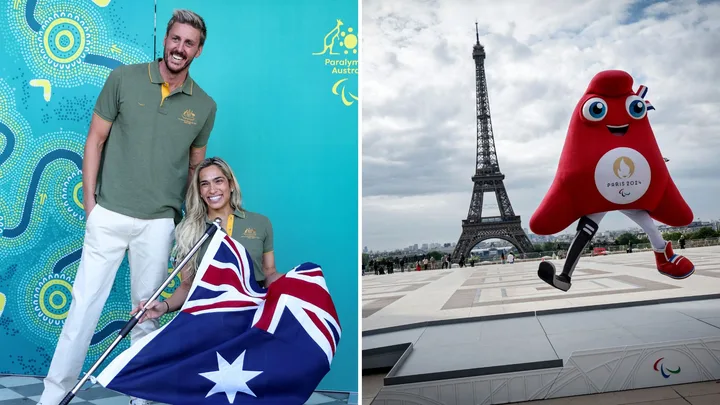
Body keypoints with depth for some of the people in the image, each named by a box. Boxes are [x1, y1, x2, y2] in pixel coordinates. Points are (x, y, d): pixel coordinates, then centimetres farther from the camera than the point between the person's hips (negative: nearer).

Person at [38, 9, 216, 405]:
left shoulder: (204, 106, 3)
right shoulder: (124, 78, -1)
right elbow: (96, 138, 3)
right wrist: (89, 198, -2)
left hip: (159, 223, 1)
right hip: (110, 213, -1)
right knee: (85, 301, 2)